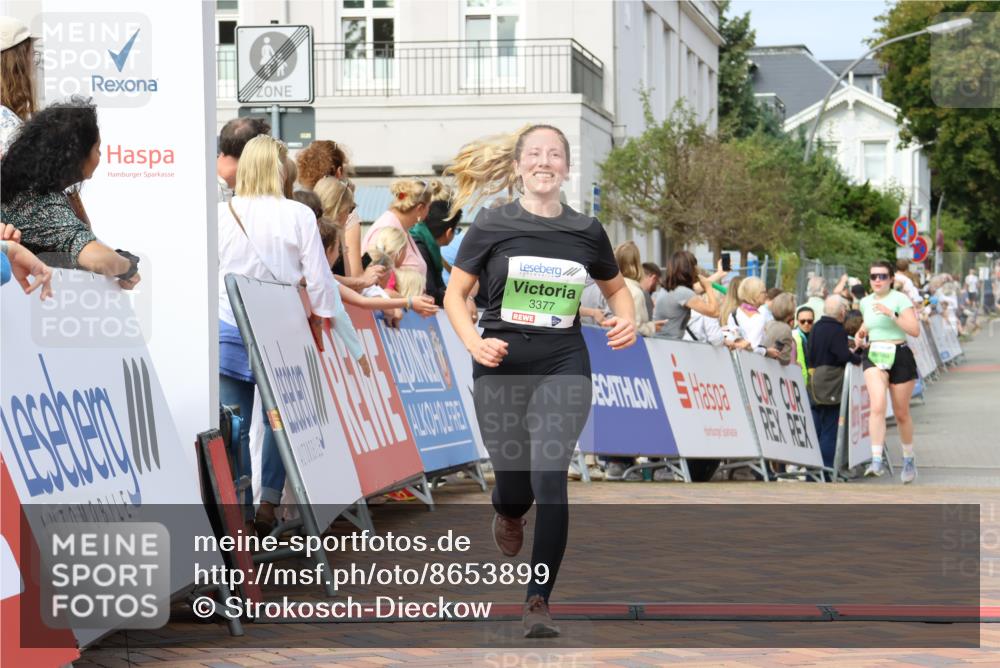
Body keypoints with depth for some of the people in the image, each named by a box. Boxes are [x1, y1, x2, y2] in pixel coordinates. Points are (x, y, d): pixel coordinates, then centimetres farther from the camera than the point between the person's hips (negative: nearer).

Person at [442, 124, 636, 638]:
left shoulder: (586, 231, 4)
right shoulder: (492, 225, -2)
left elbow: (616, 288, 20)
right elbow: (454, 295, 3)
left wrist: (627, 322, -1)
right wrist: (474, 343, -14)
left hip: (563, 366, 0)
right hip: (501, 366, 0)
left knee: (549, 476, -14)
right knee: (513, 483, 6)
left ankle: (539, 600, -8)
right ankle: (508, 513, 47)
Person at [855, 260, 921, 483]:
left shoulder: (900, 299, -5)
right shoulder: (865, 302, 10)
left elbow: (915, 330, -15)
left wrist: (891, 314, -23)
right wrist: (861, 333, 11)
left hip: (899, 356, -2)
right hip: (873, 356, 2)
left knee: (901, 413, 9)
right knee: (878, 406, -22)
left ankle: (908, 459, 32)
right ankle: (877, 461, -28)